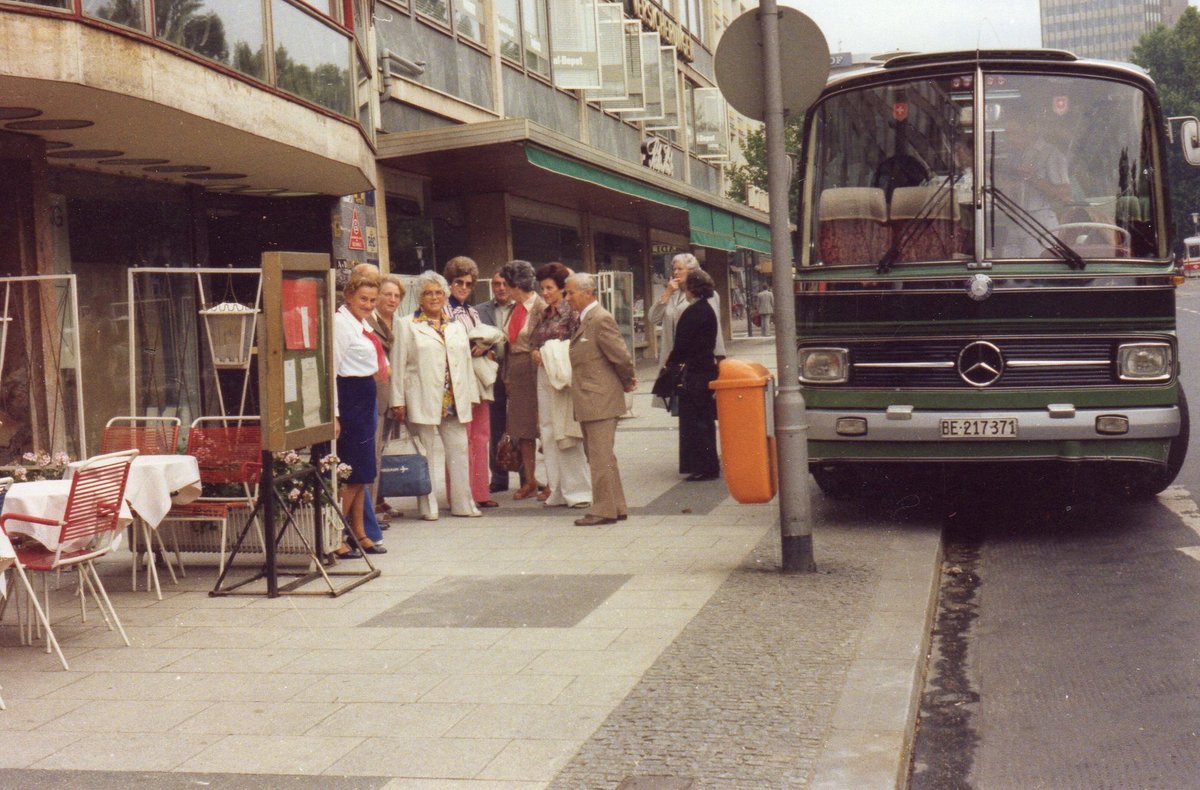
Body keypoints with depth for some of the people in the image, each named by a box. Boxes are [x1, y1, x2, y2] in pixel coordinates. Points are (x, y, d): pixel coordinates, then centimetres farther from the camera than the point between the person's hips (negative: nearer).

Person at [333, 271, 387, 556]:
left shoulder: (362, 323, 14)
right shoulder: (340, 322, -14)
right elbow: (331, 369, -18)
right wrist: (333, 414, -21)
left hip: (365, 399, 10)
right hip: (349, 398, -10)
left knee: (362, 471, 13)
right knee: (352, 471, -7)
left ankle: (359, 533, 21)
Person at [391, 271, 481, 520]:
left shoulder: (456, 327, 17)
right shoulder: (407, 325, 3)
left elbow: (466, 363, 17)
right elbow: (398, 365, -1)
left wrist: (470, 397, 11)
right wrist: (398, 401, -6)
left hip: (454, 401, 4)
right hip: (421, 401, -4)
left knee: (459, 450, 5)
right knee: (423, 453, 1)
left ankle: (462, 503, 13)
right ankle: (428, 507, 7)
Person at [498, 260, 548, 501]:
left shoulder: (541, 308, -12)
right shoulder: (514, 309, 11)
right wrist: (507, 376, 12)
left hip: (535, 371, -7)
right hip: (517, 373, 7)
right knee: (522, 429, 9)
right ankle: (529, 481, 17)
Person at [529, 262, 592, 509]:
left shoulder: (570, 312, -7)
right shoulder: (544, 315, 14)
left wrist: (548, 353, -11)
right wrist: (538, 354, 2)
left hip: (565, 377, -7)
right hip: (545, 376, 7)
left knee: (566, 431, -6)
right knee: (548, 431, 7)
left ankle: (577, 488, 1)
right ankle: (556, 488, 13)